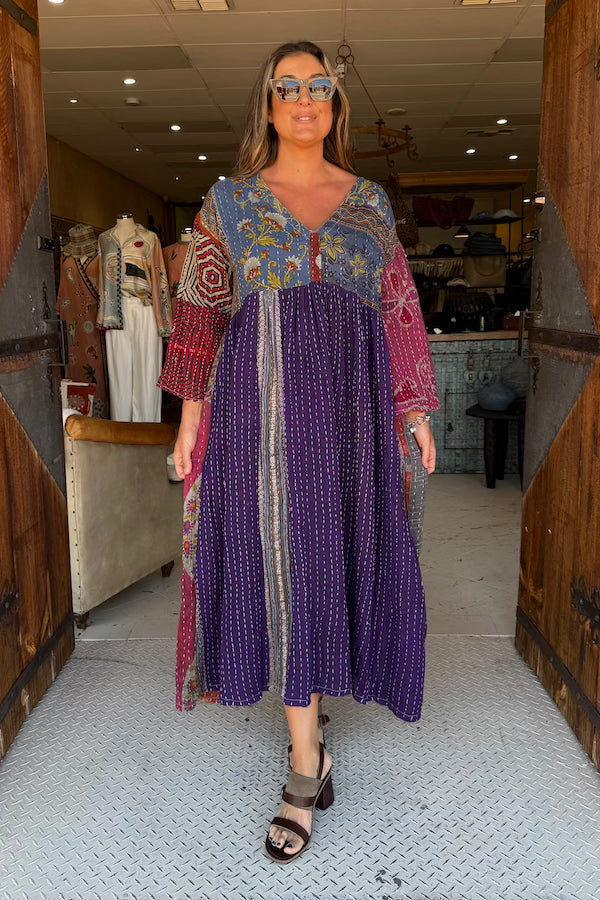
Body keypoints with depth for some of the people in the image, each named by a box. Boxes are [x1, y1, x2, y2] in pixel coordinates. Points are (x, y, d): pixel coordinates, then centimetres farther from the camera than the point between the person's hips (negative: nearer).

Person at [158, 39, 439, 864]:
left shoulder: (369, 201, 13)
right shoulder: (229, 200, 9)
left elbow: (398, 310, 11)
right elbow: (204, 311, 6)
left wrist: (416, 411, 5)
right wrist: (191, 413, 0)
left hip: (349, 402, 3)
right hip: (260, 399, -2)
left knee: (335, 549, 8)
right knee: (284, 559, -5)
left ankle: (306, 682, 38)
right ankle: (307, 763, 5)